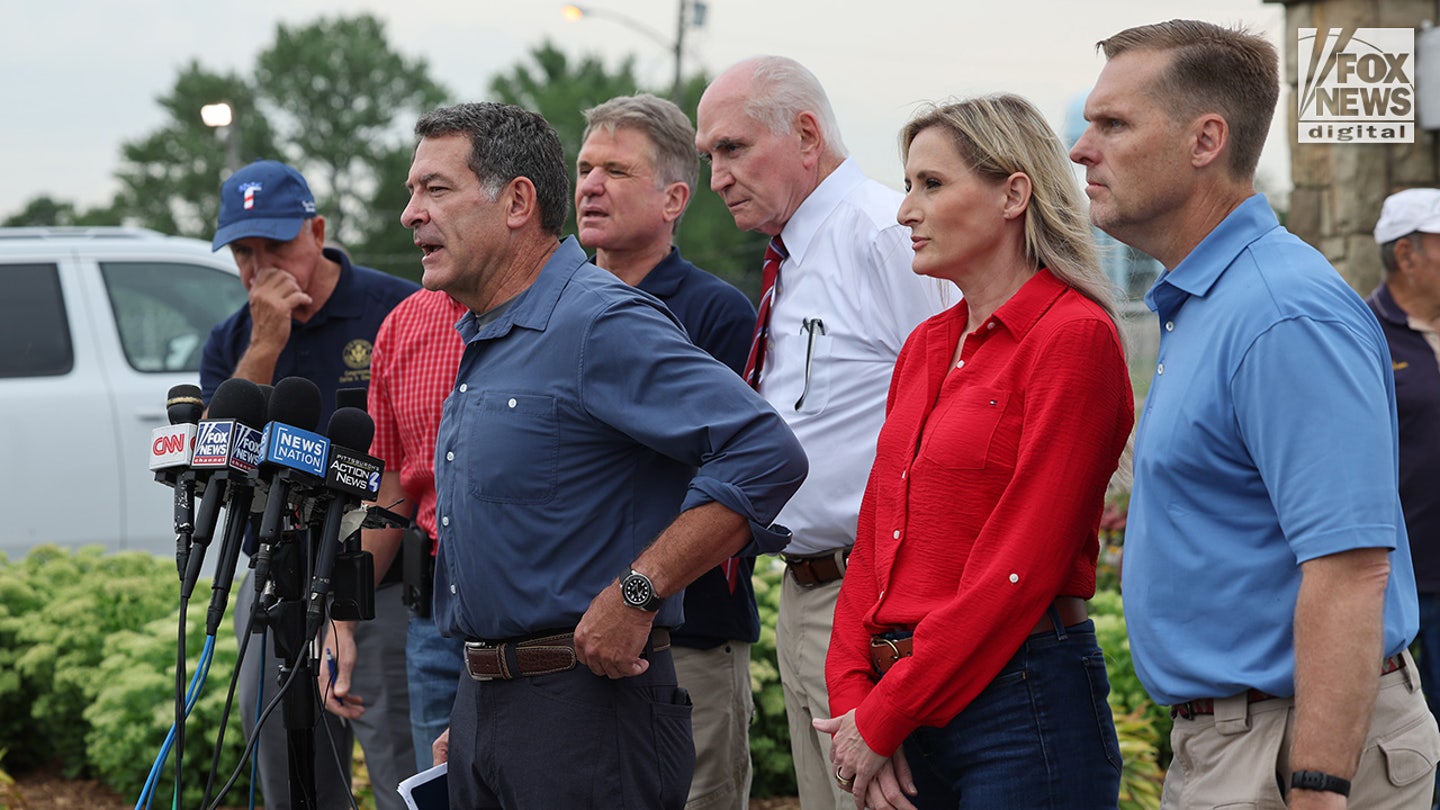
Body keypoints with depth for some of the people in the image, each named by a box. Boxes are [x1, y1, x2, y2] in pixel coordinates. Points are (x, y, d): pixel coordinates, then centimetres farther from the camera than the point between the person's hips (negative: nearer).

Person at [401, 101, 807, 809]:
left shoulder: (601, 324, -14)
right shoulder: (481, 341, 16)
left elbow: (765, 453, -24)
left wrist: (635, 593, -23)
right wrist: (468, 723, 20)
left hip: (586, 698, -9)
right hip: (482, 699, 9)